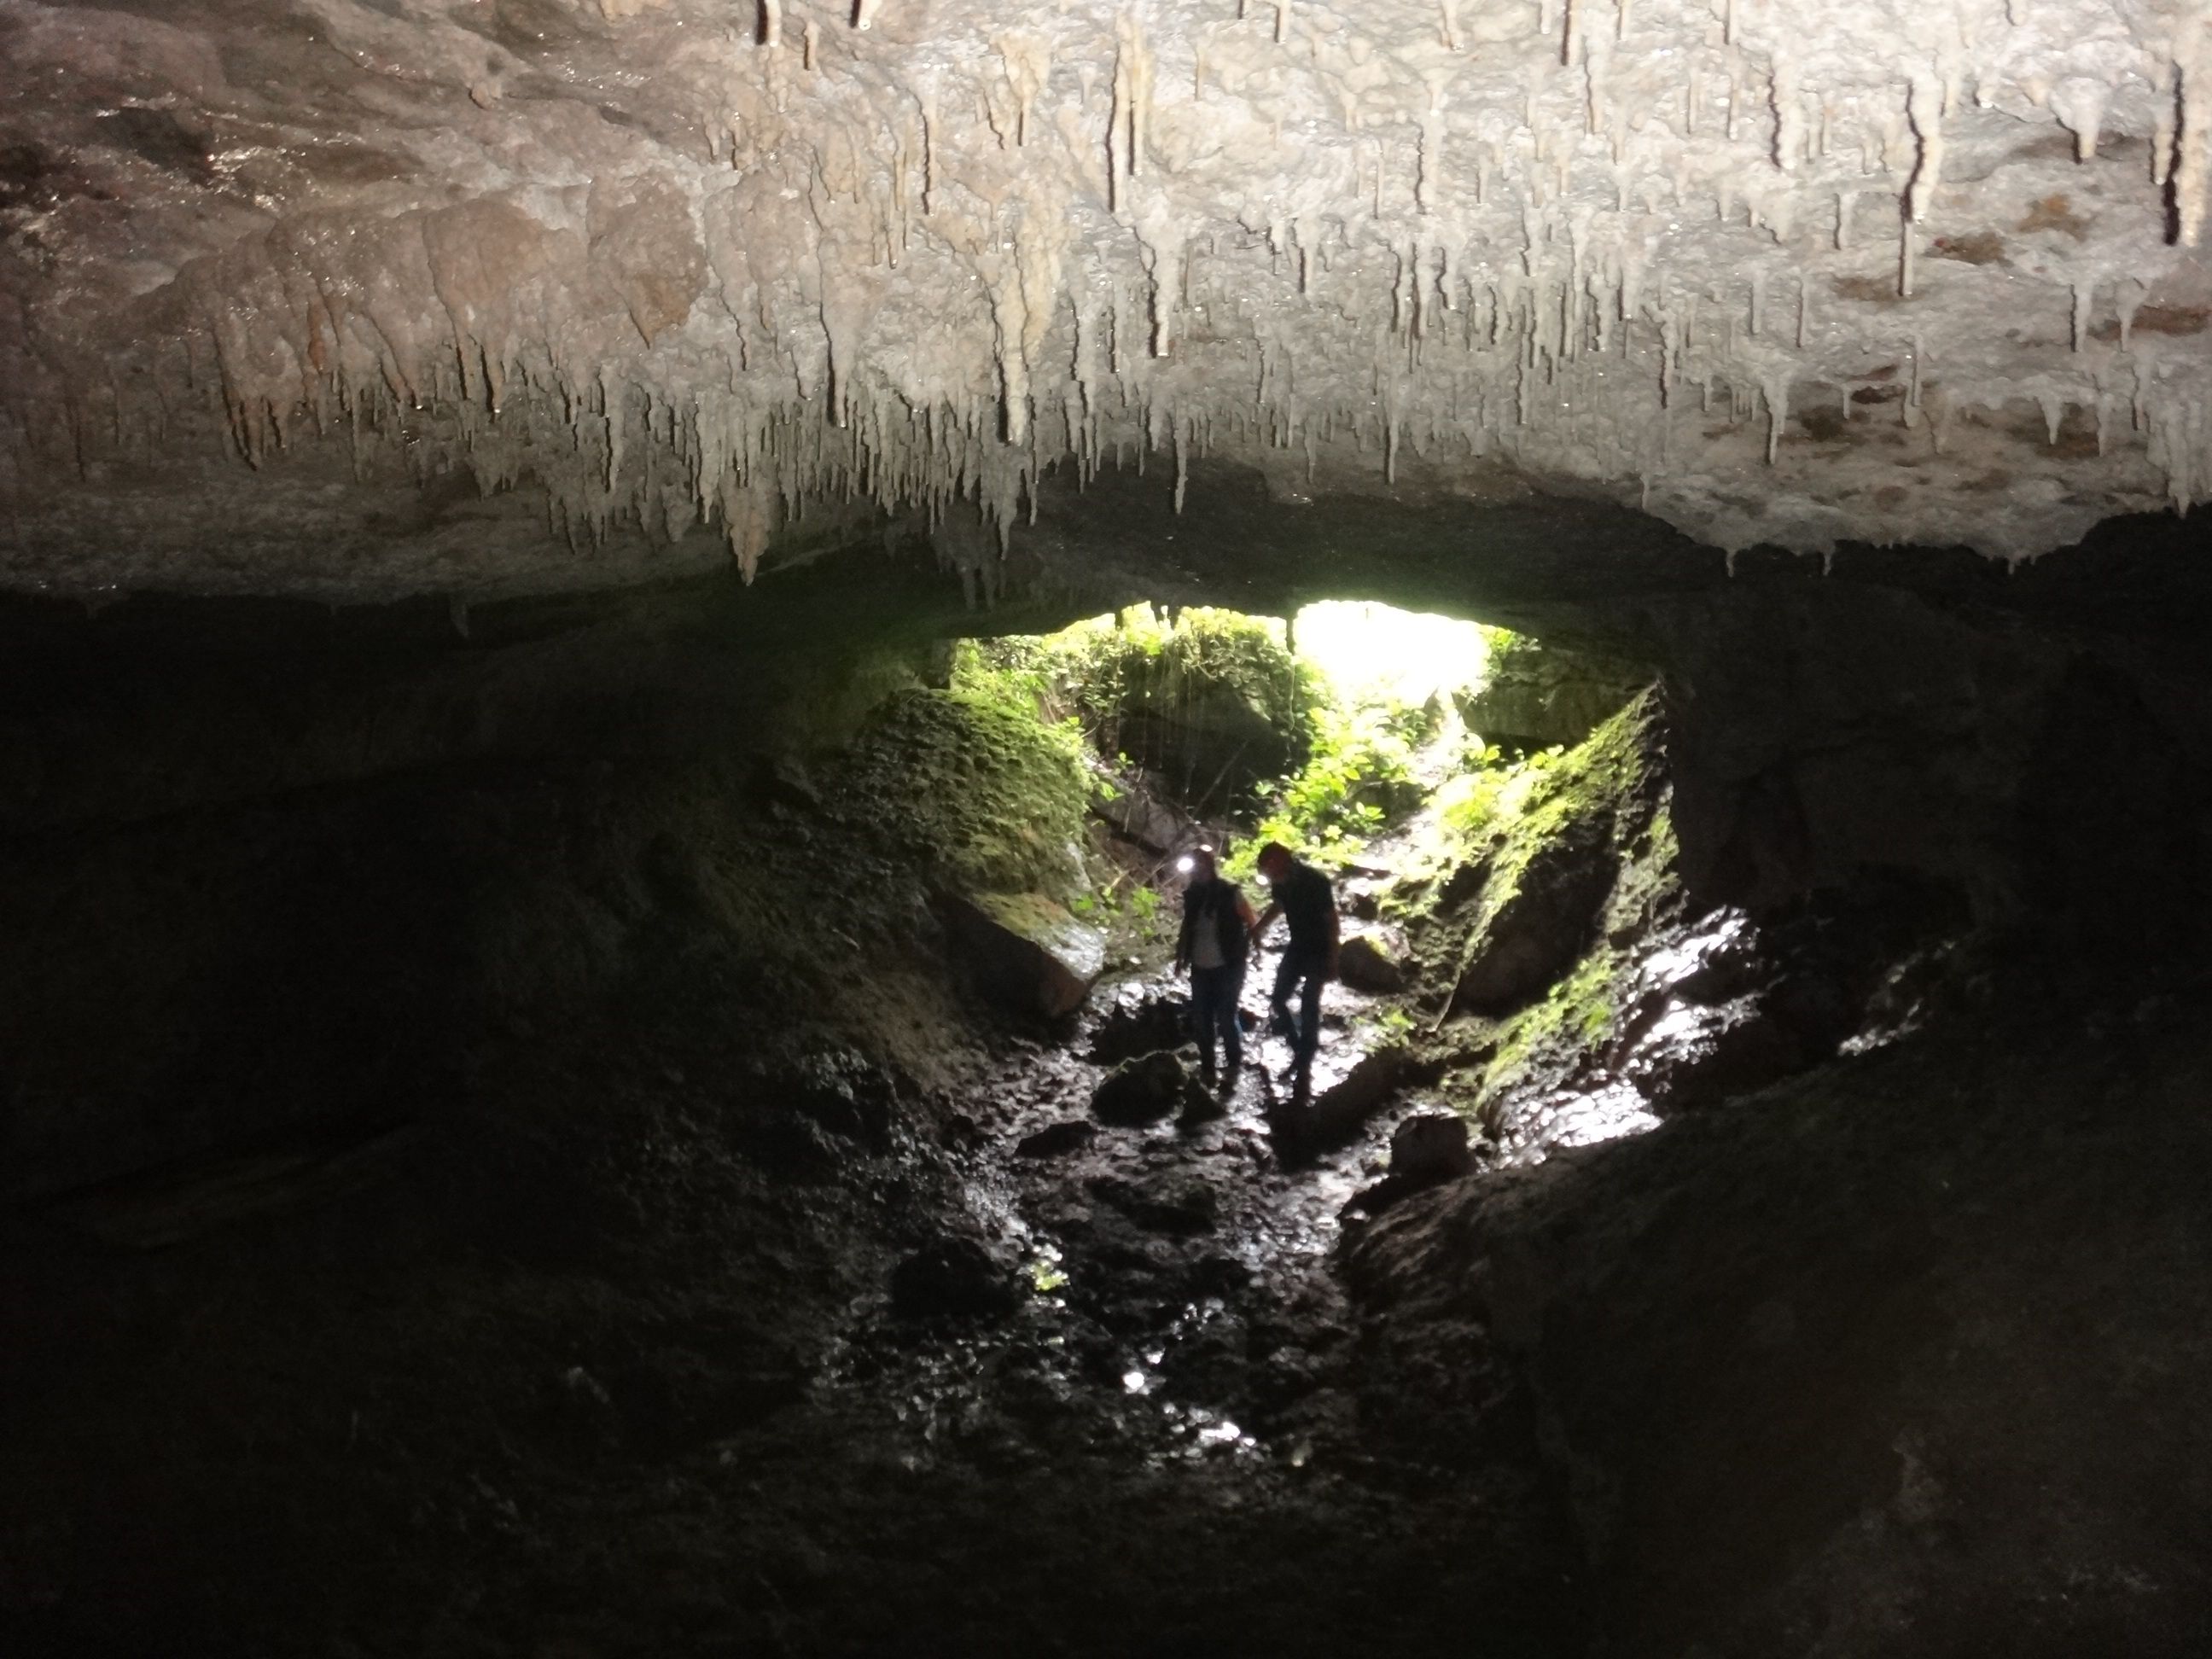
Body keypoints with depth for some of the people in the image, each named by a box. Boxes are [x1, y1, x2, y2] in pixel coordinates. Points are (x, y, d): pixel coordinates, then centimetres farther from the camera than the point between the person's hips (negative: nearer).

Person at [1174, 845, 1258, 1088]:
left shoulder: (1231, 893, -12)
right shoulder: (1191, 895, 1)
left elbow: (1251, 924, -4)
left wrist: (1242, 954, -7)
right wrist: (1181, 956, 9)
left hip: (1227, 968, -4)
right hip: (1200, 969, 4)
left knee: (1226, 1019, -2)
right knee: (1201, 1020, 8)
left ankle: (1233, 1068, 17)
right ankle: (1206, 1068, 23)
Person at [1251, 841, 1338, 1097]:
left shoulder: (1316, 882, -27)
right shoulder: (1281, 882, -9)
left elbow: (1332, 920, -19)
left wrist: (1333, 959, -18)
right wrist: (1259, 928, 7)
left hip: (1318, 951, -6)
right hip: (1296, 947, 6)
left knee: (1309, 1009, -5)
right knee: (1278, 1000, 6)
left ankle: (1304, 1068, 3)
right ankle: (1299, 1050, 24)